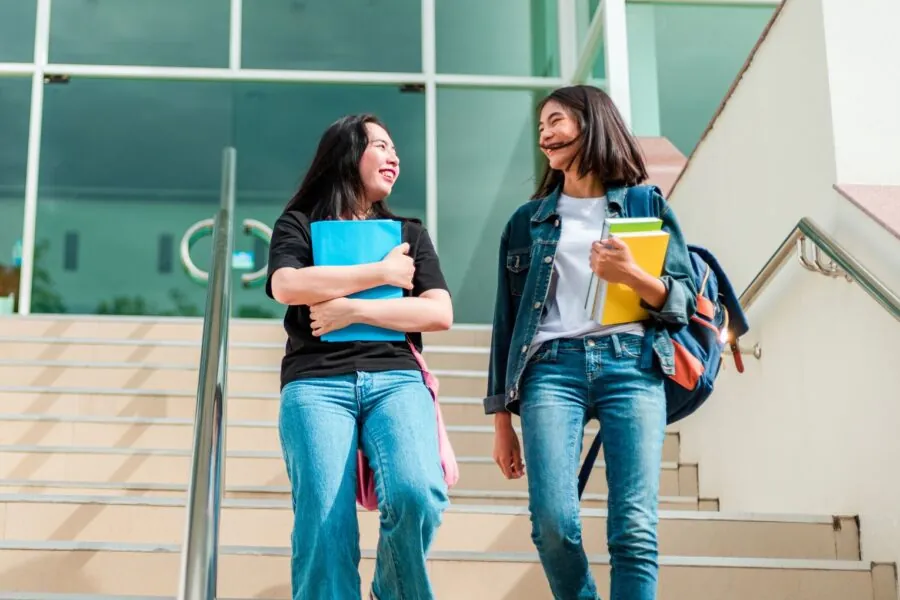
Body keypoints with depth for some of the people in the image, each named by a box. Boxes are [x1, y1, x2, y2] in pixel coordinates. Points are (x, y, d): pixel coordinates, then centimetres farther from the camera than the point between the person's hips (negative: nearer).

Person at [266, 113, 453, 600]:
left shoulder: (408, 233, 23)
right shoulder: (299, 225, 17)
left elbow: (440, 313, 7)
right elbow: (287, 286, -6)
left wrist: (354, 310, -4)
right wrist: (382, 273, -1)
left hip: (396, 380, 1)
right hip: (317, 384, -1)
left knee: (416, 495, -26)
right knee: (324, 524, -20)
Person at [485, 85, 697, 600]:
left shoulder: (646, 204, 15)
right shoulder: (528, 220, 20)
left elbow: (685, 303, 8)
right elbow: (507, 320, 17)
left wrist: (632, 276, -13)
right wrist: (502, 418, 10)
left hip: (631, 365, -1)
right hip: (552, 367, 1)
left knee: (635, 530, -14)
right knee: (553, 522, -18)